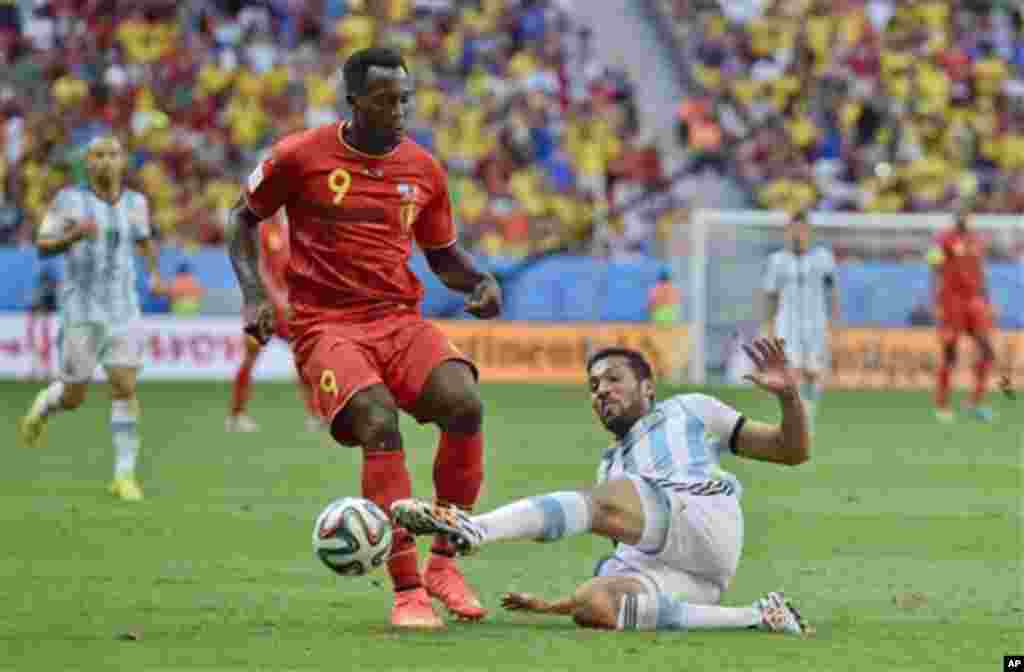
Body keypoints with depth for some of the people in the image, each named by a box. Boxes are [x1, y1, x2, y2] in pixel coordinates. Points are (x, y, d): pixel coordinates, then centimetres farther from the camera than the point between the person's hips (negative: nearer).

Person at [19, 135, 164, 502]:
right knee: (73, 399, 3)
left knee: (124, 389, -11)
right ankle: (45, 403, 40)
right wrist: (73, 235, -25)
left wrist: (154, 272, 8)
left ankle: (124, 476, -4)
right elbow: (42, 247, -6)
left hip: (122, 309, 2)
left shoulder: (134, 201, 5)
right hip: (81, 309, -2)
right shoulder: (70, 198, -6)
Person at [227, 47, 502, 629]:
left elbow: (442, 252, 22)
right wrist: (253, 291, -1)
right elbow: (245, 217, 13)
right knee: (379, 424, -30)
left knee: (465, 404, -25)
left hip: (401, 320, 3)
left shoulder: (424, 170, 8)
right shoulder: (301, 157, -2)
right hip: (326, 325, -3)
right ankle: (406, 589, -24)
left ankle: (444, 562, -8)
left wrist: (480, 282, 1)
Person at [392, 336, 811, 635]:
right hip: (650, 565, 4)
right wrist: (551, 606, 22)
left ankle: (474, 530, -47)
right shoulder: (610, 469, 41)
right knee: (592, 607, -31)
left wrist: (788, 395, 3)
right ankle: (756, 618, -28)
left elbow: (792, 451, 22)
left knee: (599, 503, -28)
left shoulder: (688, 412, 28)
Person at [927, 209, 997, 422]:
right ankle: (942, 406, 9)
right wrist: (937, 306, -15)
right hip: (951, 300, -6)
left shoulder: (977, 241, 13)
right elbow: (936, 275, -9)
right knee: (950, 356, -2)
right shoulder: (944, 240, -6)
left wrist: (988, 304, 15)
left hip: (974, 301, 6)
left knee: (987, 351, -5)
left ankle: (976, 402, 3)